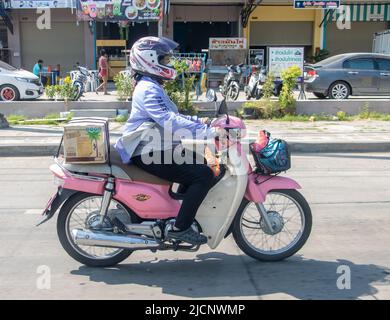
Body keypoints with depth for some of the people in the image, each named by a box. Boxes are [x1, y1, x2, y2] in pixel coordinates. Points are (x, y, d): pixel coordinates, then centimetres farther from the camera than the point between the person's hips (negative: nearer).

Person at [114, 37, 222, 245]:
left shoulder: (151, 86, 18)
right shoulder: (149, 90, -17)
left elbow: (170, 116, 24)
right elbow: (170, 121, -29)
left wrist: (197, 121, 12)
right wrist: (208, 131, -32)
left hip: (154, 150, 11)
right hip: (148, 155, -11)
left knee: (199, 162, 21)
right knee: (204, 175, -18)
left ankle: (183, 205, 26)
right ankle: (180, 227, -13)